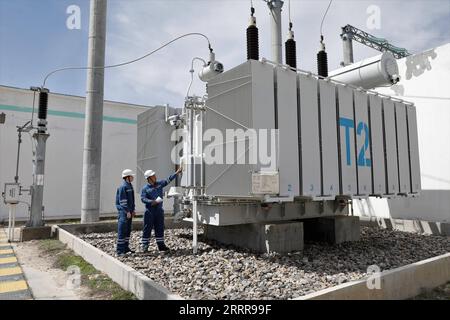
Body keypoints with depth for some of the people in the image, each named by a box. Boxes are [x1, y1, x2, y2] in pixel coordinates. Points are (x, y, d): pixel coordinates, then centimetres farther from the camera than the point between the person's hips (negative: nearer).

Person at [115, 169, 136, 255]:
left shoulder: (130, 186, 15)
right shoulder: (123, 187, -14)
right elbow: (122, 201, -18)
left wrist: (133, 210, 18)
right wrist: (127, 211, -19)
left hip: (129, 211, 9)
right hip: (124, 212, -9)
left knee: (128, 230, 13)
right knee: (122, 231, -6)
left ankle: (126, 248, 22)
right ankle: (120, 250, -2)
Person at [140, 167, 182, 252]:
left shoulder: (160, 184, 10)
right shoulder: (145, 188, -3)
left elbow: (168, 180, 8)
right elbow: (143, 198, -10)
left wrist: (177, 172, 3)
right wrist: (152, 201, -24)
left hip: (159, 210, 5)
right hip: (150, 211, -4)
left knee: (160, 228, 10)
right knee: (147, 228, 0)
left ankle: (161, 245, 18)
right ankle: (144, 246, 9)